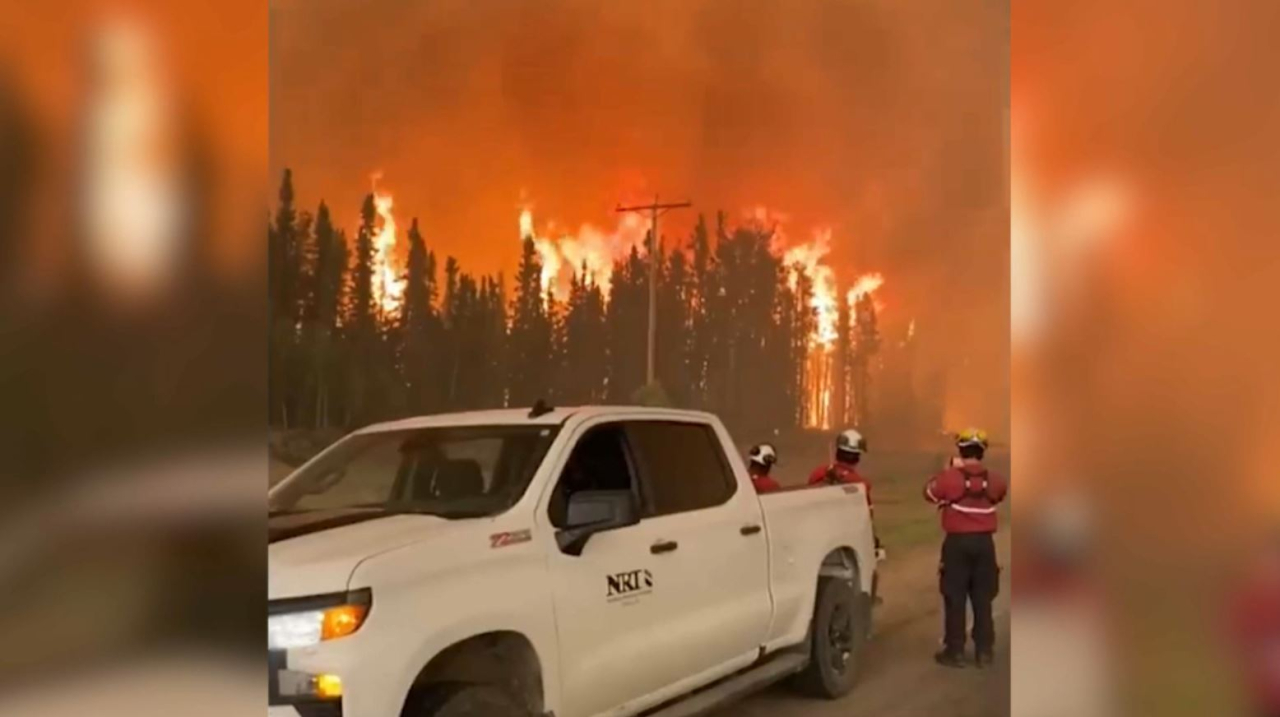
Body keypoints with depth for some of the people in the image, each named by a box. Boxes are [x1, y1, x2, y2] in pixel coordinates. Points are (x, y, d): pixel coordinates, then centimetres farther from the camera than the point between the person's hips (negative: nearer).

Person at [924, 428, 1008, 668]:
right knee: (983, 599, 10)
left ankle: (955, 651, 4)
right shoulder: (993, 480, 0)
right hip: (984, 542, 3)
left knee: (955, 599, 3)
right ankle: (984, 651, 13)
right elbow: (1002, 491, 22)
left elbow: (929, 492, 6)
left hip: (958, 542, -3)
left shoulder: (949, 477, -12)